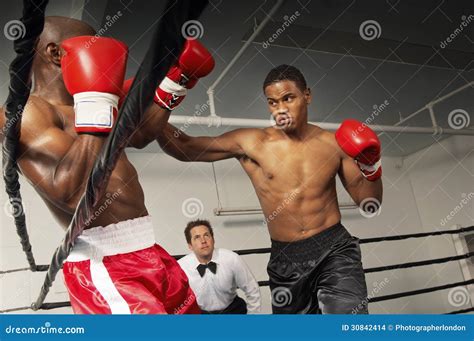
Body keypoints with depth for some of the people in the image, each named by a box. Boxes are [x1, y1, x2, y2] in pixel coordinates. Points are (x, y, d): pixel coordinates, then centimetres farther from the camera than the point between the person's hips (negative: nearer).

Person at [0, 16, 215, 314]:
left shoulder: (82, 108, 14)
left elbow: (140, 134, 29)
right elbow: (70, 193, -27)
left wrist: (177, 78, 25)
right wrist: (97, 99, -22)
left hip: (148, 253, 9)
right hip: (102, 266, -9)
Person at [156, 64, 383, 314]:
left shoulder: (334, 143, -1)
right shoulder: (250, 143, -5)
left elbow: (369, 202, 7)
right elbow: (184, 148, -6)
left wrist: (371, 167, -12)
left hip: (334, 249, -1)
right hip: (285, 259, 1)